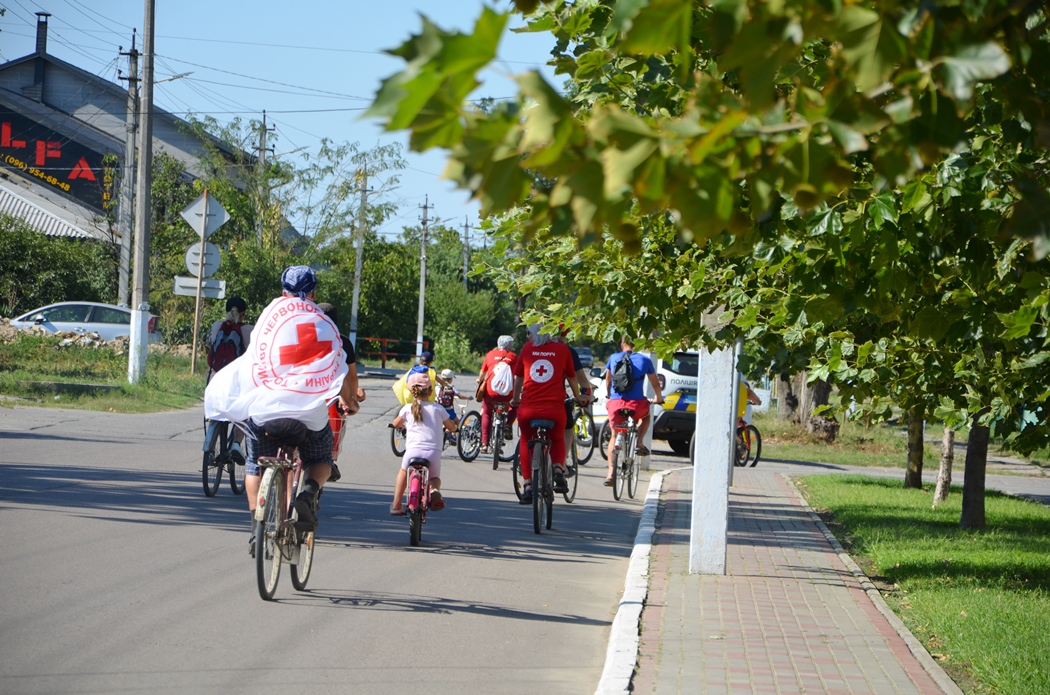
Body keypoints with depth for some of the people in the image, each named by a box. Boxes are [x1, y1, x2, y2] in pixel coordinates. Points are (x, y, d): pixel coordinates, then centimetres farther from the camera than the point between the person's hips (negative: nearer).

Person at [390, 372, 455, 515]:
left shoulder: (407, 408, 9)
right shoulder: (438, 409, 10)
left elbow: (396, 424, 28)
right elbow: (452, 427, 21)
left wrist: (402, 426, 51)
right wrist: (445, 429, 45)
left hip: (413, 450, 0)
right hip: (434, 452, 0)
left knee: (403, 471, 29)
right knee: (434, 477, 25)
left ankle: (396, 505, 26)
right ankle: (434, 490, -13)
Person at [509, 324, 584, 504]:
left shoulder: (527, 348, 10)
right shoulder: (563, 349, 8)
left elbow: (519, 376, 21)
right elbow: (571, 377, 18)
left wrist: (515, 399, 38)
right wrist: (577, 397, 36)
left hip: (528, 408, 0)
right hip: (555, 408, 0)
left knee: (525, 442, 24)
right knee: (557, 439, 27)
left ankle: (527, 485, 14)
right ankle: (558, 469, 0)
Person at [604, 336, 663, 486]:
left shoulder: (613, 358, 12)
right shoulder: (644, 360, 7)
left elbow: (608, 380, 27)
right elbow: (655, 384, 18)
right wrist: (658, 398, 37)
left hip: (615, 403, 1)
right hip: (637, 404, -1)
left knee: (614, 436, 16)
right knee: (646, 415, 34)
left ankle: (610, 472, 4)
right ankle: (639, 444, 16)